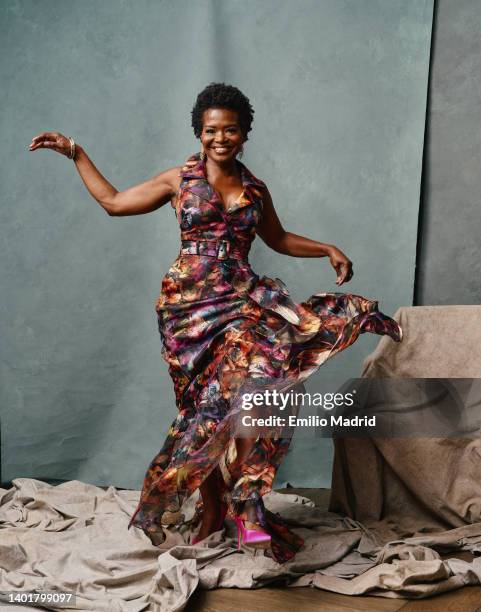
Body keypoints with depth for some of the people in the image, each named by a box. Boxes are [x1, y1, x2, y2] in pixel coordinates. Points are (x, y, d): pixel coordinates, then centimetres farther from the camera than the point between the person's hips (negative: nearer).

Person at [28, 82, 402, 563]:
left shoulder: (255, 189, 12)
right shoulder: (178, 180, 6)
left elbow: (279, 239, 26)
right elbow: (113, 202, 13)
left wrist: (327, 250, 15)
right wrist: (76, 154, 12)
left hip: (240, 298, 1)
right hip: (190, 304, -1)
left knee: (246, 384, -23)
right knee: (204, 405, 1)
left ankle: (244, 505, -18)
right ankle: (213, 504, 16)